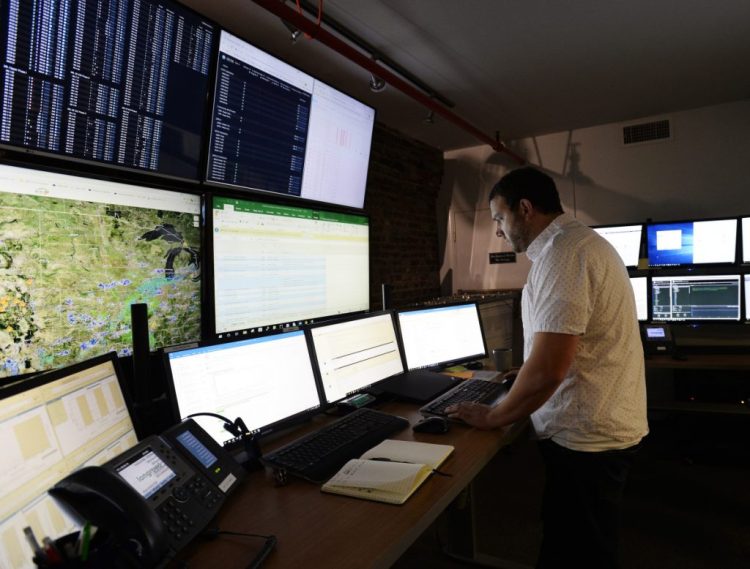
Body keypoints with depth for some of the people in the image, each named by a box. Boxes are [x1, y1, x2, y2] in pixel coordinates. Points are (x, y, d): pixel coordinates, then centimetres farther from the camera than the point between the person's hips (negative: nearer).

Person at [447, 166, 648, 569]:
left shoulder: (563, 253, -22)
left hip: (585, 438, -10)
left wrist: (493, 417, -12)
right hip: (601, 427, 10)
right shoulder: (581, 242, 11)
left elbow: (547, 371, -26)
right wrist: (517, 380, 19)